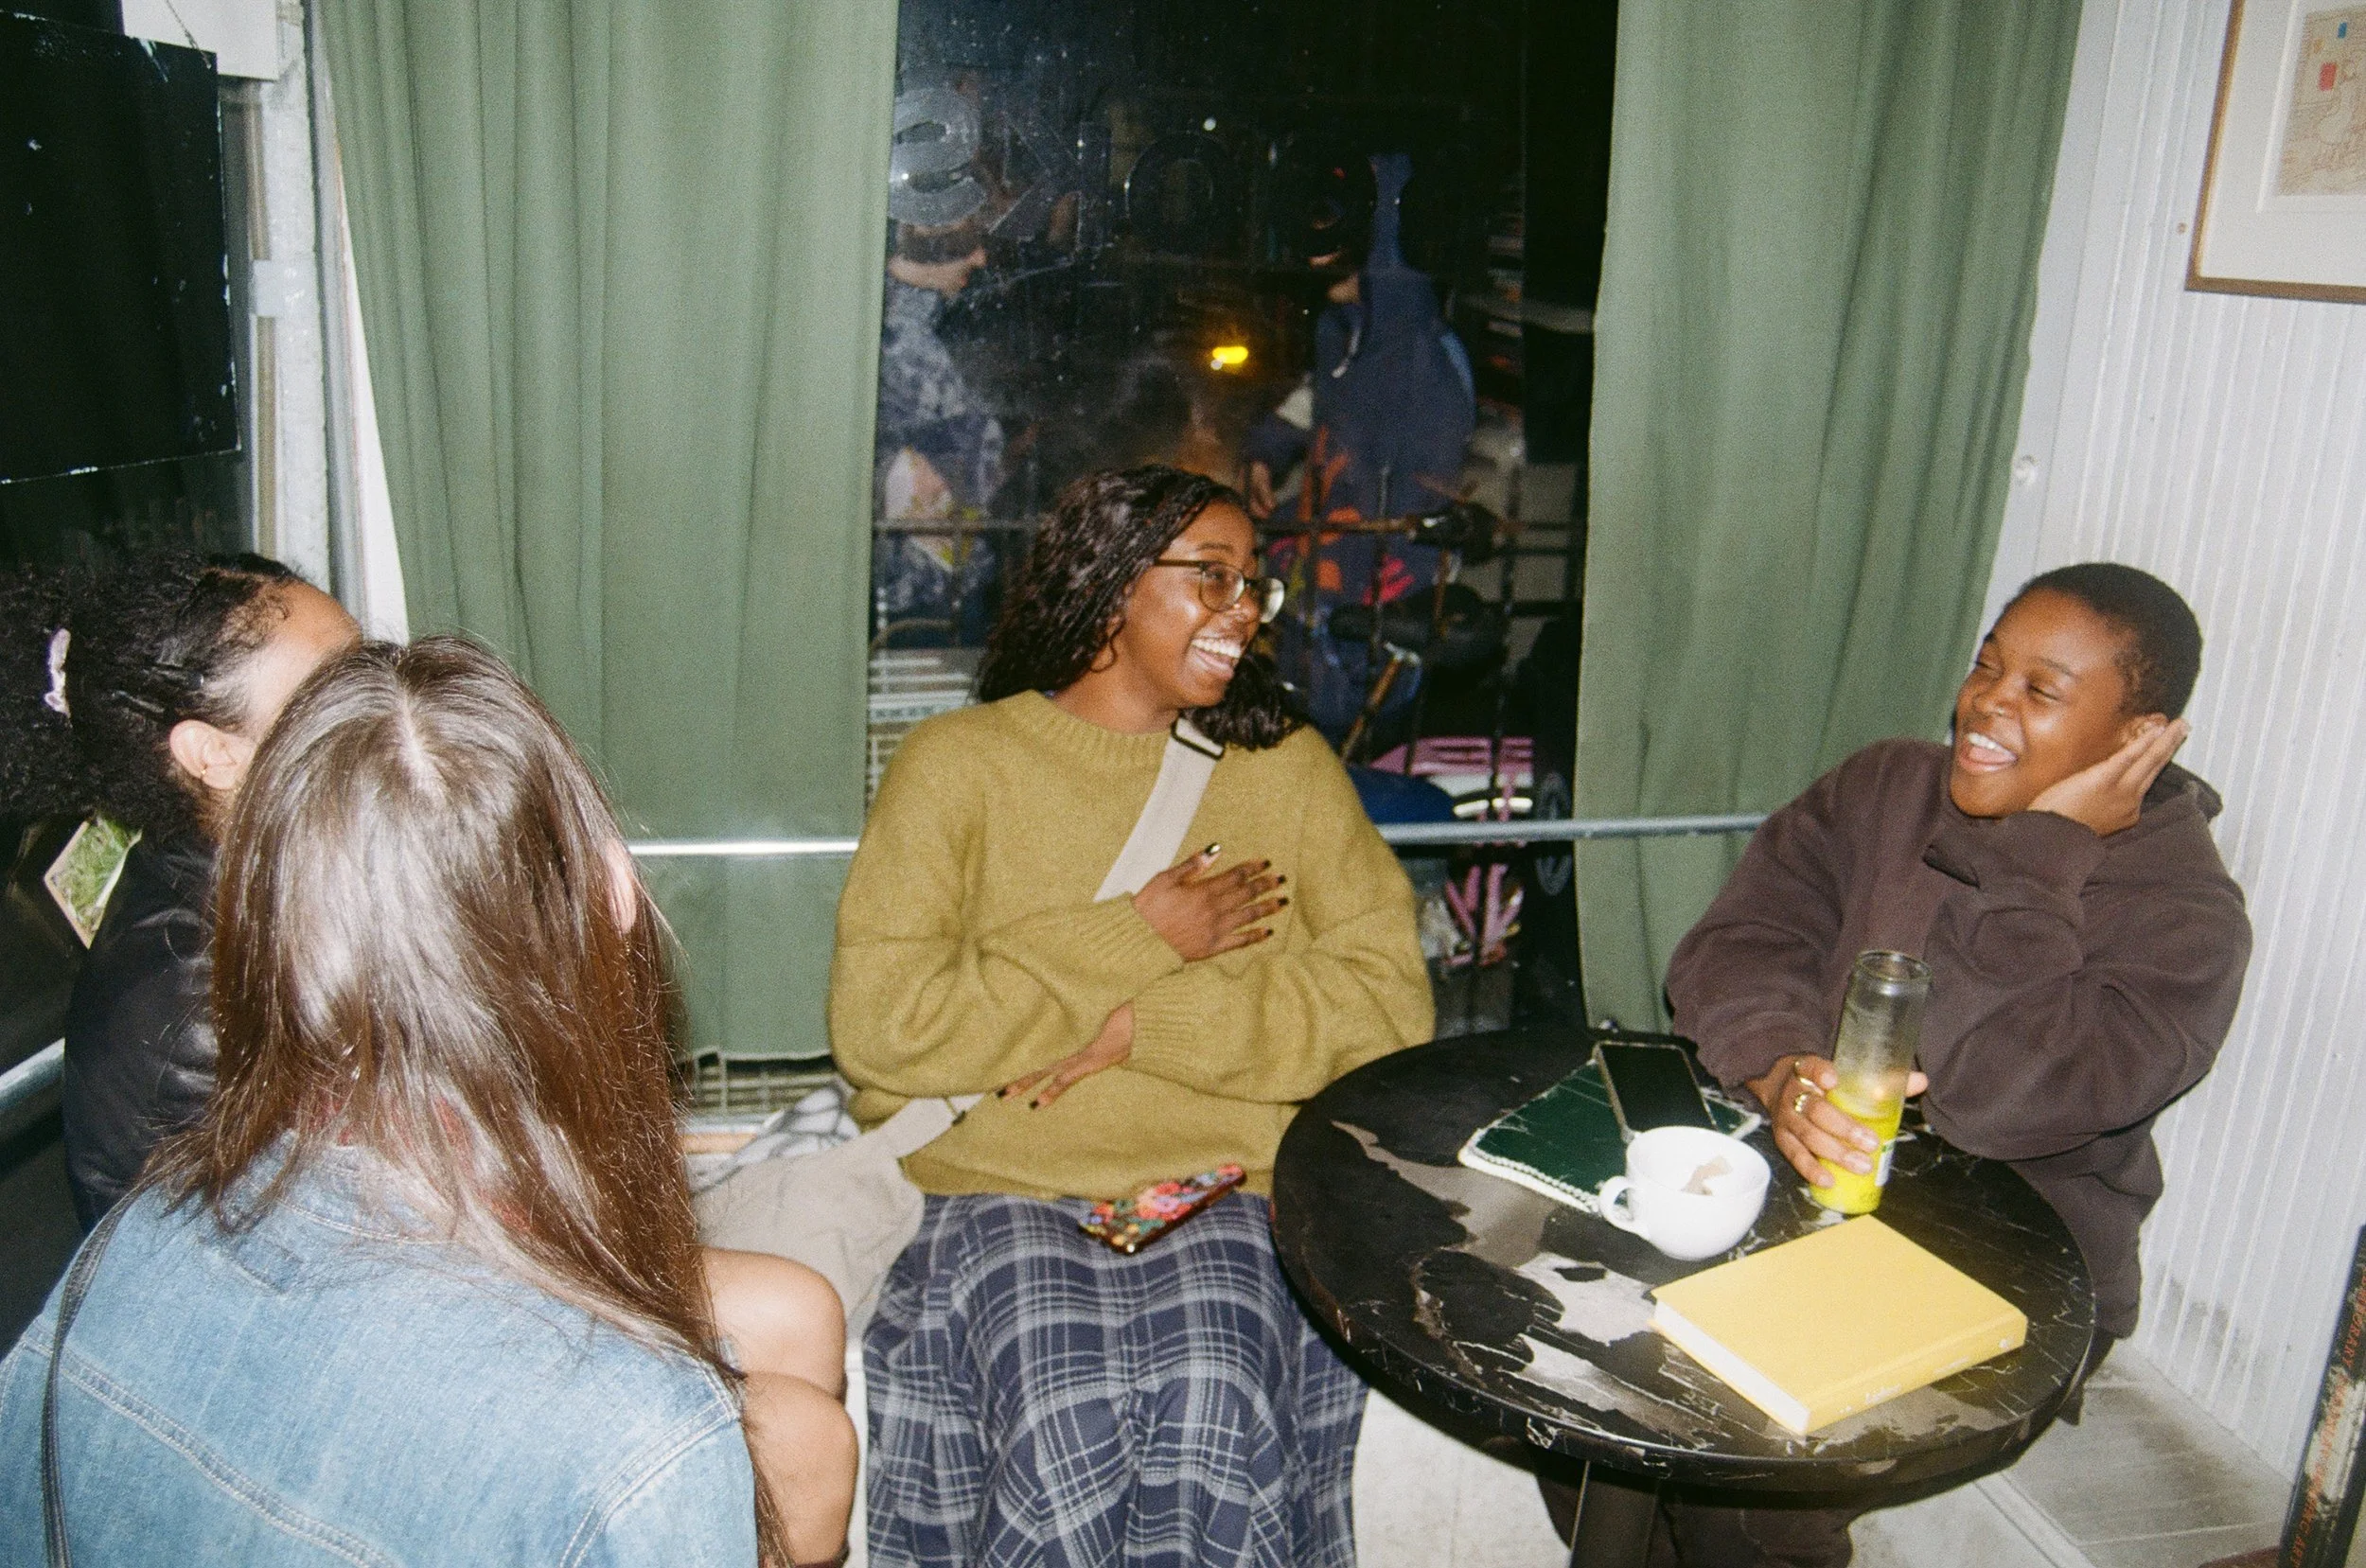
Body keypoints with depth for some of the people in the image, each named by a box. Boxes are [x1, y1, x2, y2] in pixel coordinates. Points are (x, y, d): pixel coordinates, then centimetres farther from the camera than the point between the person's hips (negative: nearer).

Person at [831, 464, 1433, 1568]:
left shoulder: (1287, 765, 11)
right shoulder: (957, 763, 3)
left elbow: (1386, 1000, 0)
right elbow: (880, 1027, -8)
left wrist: (1138, 1028, -10)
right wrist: (1138, 942, -7)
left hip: (1226, 1189, 1)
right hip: (1004, 1189, -1)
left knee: (1214, 1436, -27)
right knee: (1065, 1456, -27)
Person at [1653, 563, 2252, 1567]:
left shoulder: (2185, 922, -11)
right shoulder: (1883, 788, 3)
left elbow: (1994, 1097, -27)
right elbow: (1731, 947, -6)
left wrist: (2042, 850, -22)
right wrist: (1781, 1072, -27)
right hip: (1794, 1181, 5)